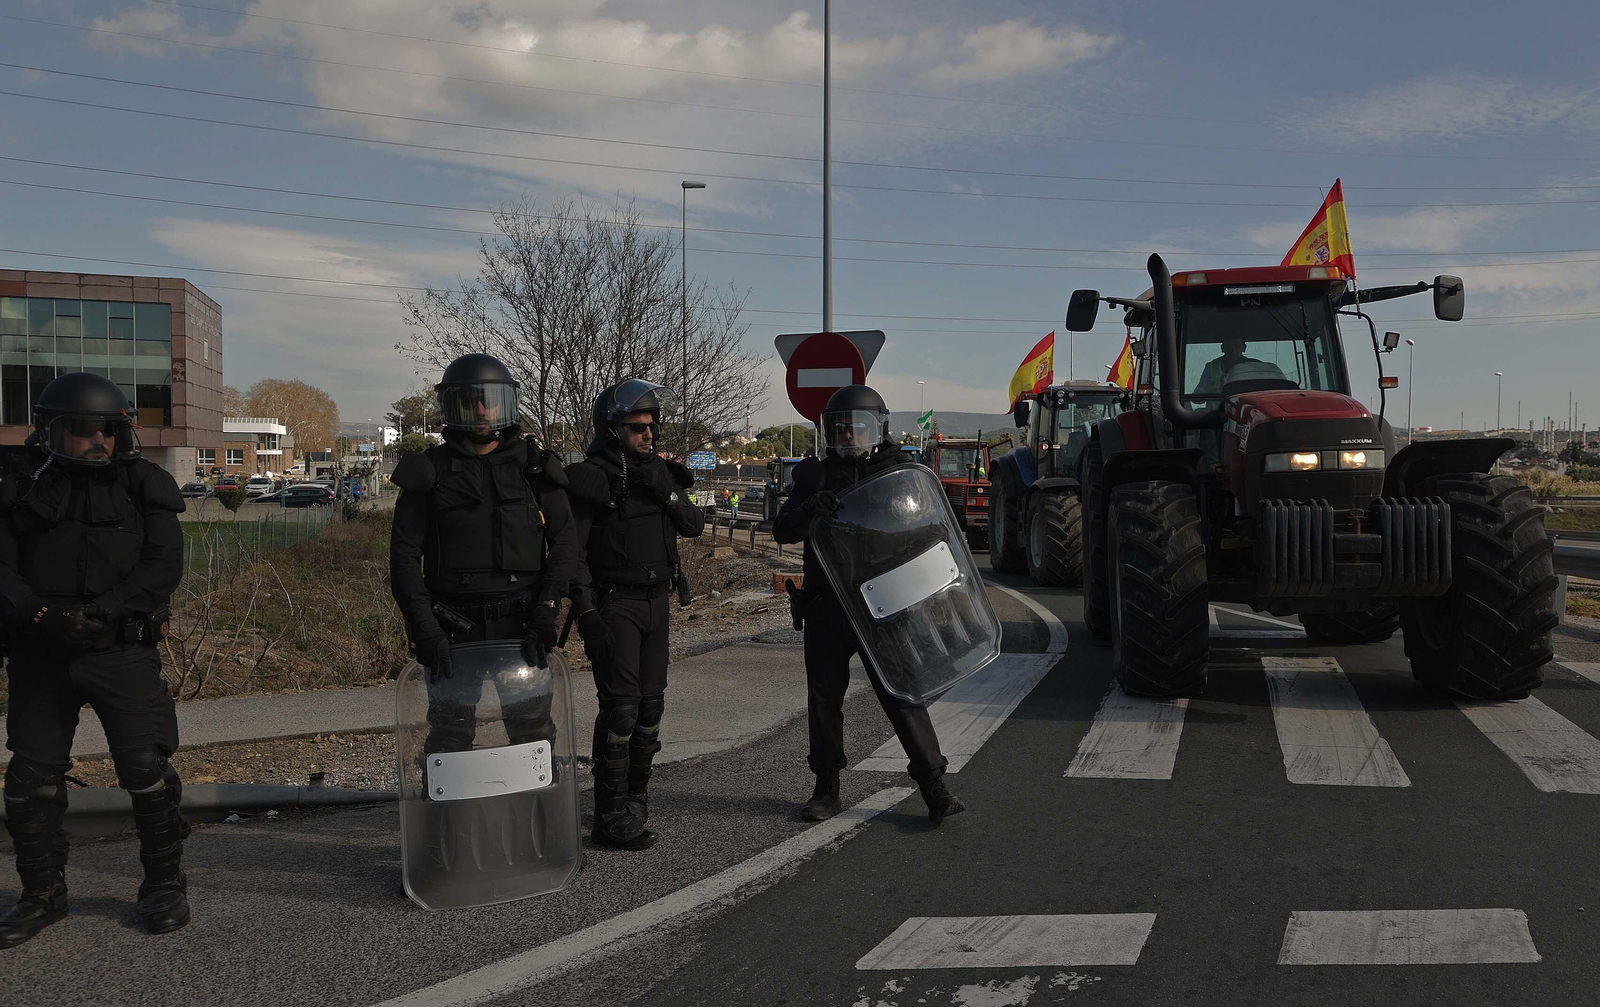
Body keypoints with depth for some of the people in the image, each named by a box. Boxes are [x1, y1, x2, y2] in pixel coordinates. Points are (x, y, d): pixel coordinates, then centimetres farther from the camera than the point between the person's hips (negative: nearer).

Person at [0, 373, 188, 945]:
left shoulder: (144, 487, 5)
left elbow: (165, 565, -4)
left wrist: (102, 613, -17)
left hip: (122, 648, -2)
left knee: (146, 765, -7)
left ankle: (164, 882, 11)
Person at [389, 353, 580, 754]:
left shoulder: (535, 467, 7)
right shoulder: (429, 472, 4)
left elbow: (565, 541, 2)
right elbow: (404, 556, 0)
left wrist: (543, 614, -10)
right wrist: (424, 629, -11)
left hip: (522, 623, 1)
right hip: (453, 628, -1)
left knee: (532, 732, 4)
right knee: (450, 734, 3)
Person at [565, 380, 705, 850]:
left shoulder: (659, 472, 11)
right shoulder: (590, 480, -10)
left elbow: (694, 525, 4)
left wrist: (666, 491, -12)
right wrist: (588, 614, -18)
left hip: (656, 601, 7)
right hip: (614, 603, -7)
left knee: (651, 703, 10)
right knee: (620, 707, -10)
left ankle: (636, 797, 23)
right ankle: (612, 818, -6)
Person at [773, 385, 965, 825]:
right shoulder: (816, 476, 6)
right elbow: (783, 531, -4)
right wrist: (810, 509, -25)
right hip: (825, 609, 3)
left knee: (902, 694, -5)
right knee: (823, 698, 9)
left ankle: (934, 786, 1)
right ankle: (827, 788, 22)